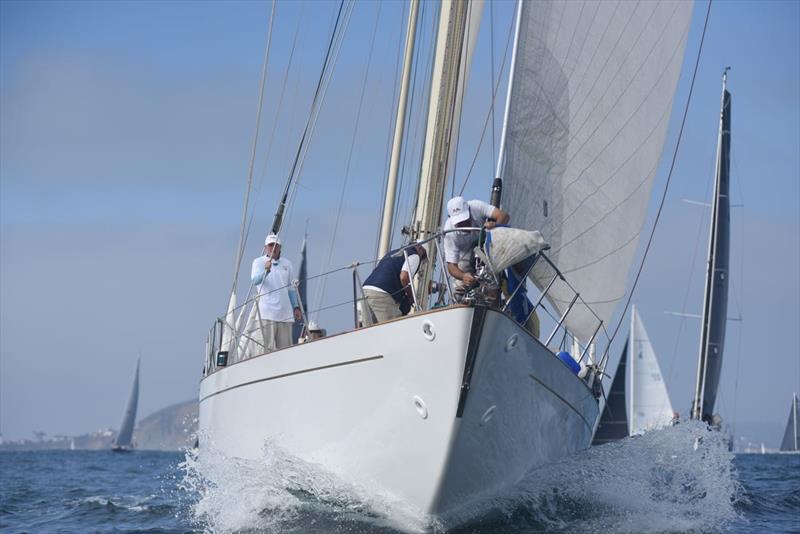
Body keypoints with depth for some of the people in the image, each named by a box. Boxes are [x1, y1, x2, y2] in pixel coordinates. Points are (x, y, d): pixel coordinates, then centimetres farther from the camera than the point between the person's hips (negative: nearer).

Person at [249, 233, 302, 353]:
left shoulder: (286, 264, 18)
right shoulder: (258, 262, 4)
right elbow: (255, 280, -15)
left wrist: (296, 307, 17)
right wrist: (266, 270, -33)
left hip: (284, 313, 5)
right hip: (265, 313, -5)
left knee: (284, 347, 4)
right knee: (265, 347, -12)